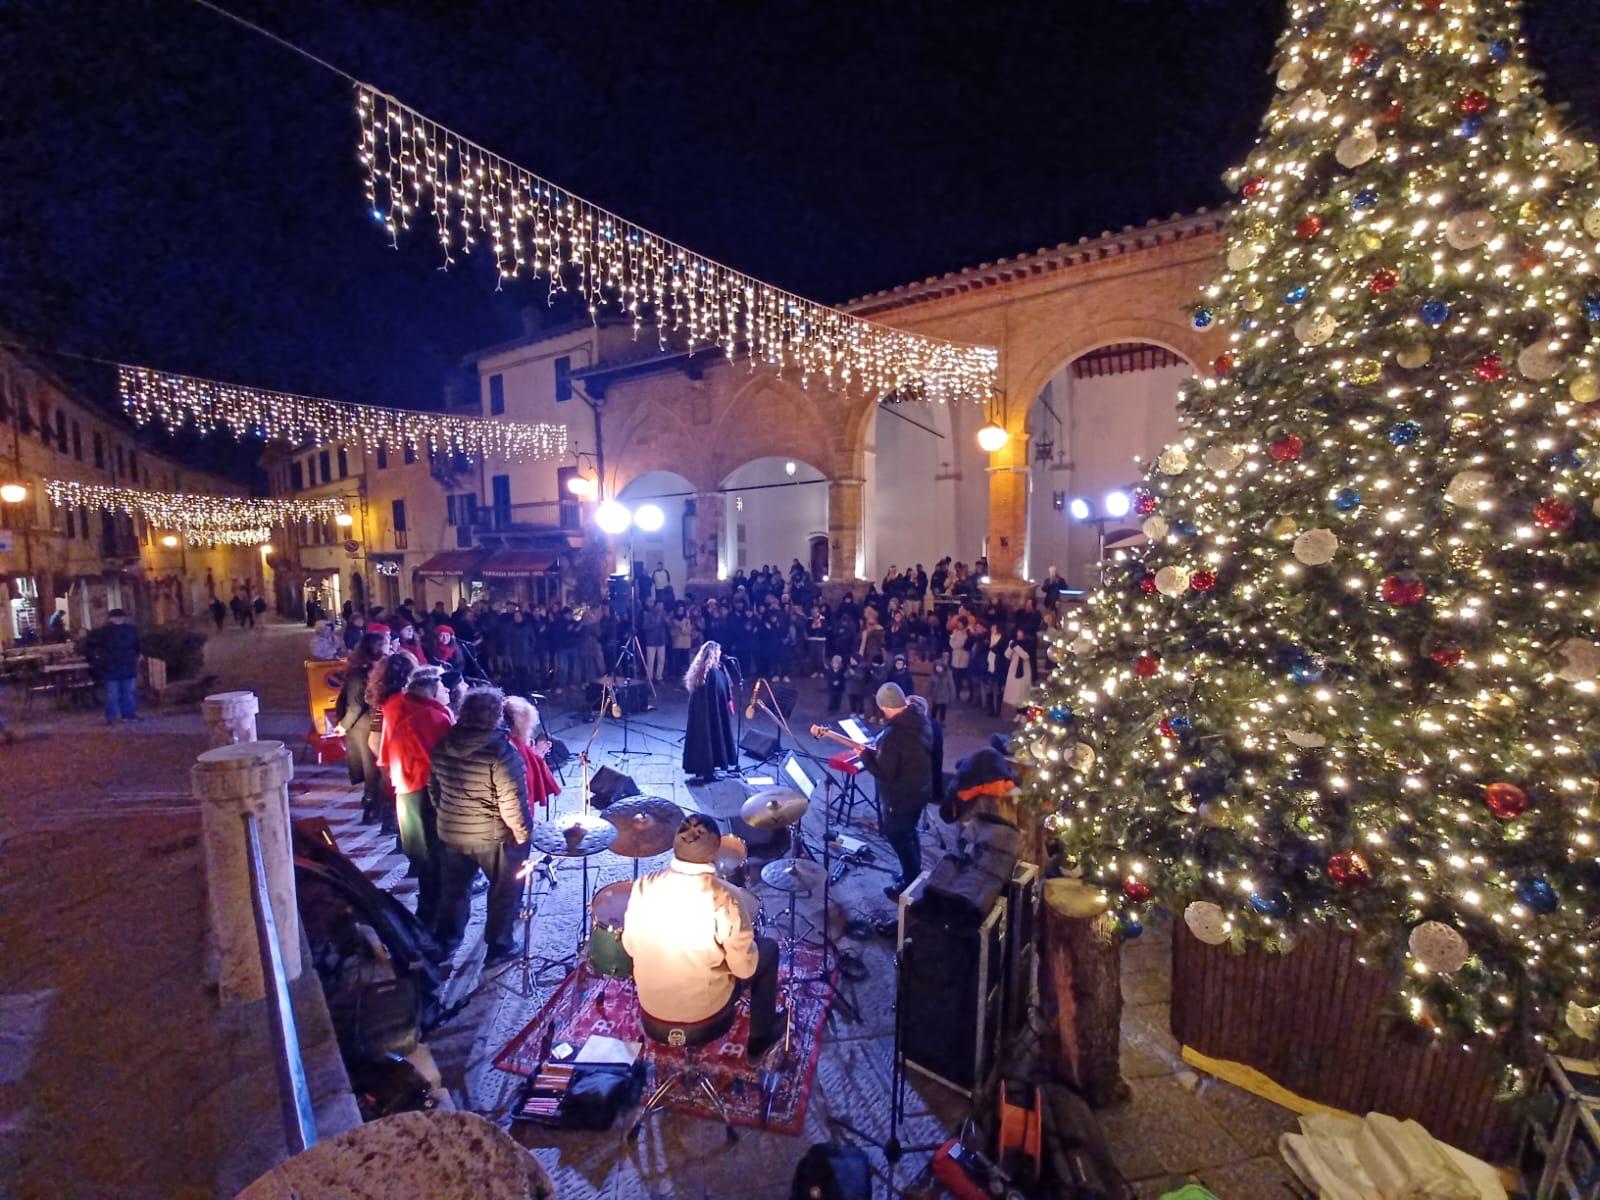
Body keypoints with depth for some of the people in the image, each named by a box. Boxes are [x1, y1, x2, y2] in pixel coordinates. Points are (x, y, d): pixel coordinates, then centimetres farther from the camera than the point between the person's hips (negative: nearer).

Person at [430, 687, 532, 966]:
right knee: (503, 891, 14)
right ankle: (499, 948, 26)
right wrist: (522, 833, -9)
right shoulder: (502, 752, -26)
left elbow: (434, 787, 8)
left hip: (450, 832, 6)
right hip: (494, 836, -6)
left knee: (453, 890, 25)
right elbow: (512, 802, -24)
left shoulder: (442, 745, -5)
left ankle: (445, 943, 41)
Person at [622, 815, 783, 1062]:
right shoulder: (725, 898, -26)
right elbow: (745, 969, -16)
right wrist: (746, 940, 3)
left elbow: (631, 947, -1)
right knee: (768, 948, 16)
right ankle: (760, 1039, 29)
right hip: (703, 1021, -4)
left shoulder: (643, 886, -16)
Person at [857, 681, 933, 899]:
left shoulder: (893, 735, -32)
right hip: (919, 789, 9)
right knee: (909, 833, 26)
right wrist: (879, 751, 8)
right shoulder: (921, 721, -4)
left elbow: (884, 772, -28)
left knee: (898, 837, 12)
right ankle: (915, 875, 43)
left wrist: (866, 755, -13)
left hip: (900, 797, -9)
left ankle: (910, 885, 27)